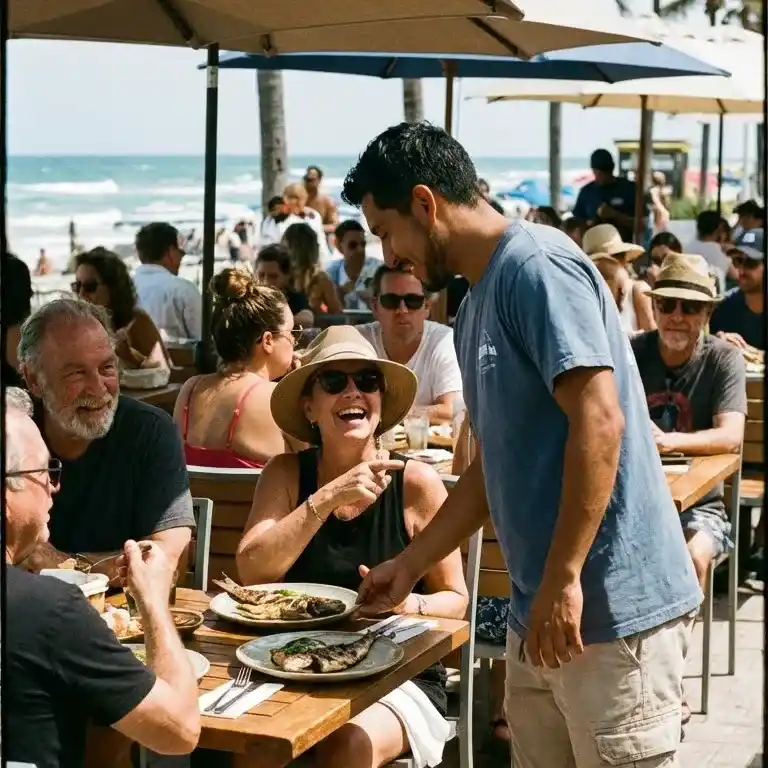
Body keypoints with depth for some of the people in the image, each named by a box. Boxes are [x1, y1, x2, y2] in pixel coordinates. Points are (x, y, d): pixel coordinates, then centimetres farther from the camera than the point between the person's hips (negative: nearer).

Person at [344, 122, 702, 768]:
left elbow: (599, 422, -22)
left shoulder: (535, 266, -12)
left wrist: (562, 581, -22)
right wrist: (410, 565, 24)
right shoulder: (478, 304, 15)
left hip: (611, 606, -9)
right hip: (541, 613, 9)